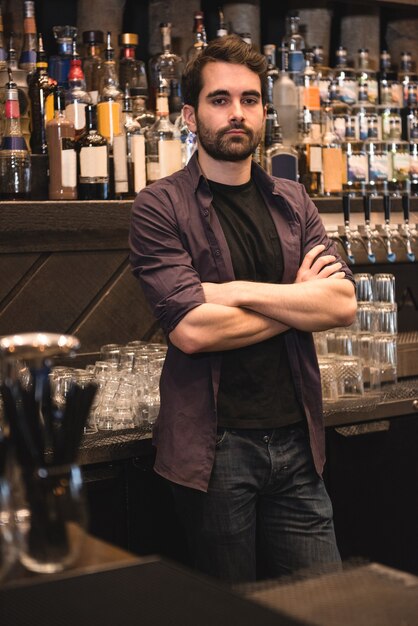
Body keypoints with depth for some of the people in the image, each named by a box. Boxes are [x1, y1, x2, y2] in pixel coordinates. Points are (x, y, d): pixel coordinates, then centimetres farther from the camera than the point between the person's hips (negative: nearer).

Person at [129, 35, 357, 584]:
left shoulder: (292, 203, 10)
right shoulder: (161, 207, -5)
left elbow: (343, 304, -3)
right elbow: (191, 329, -17)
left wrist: (240, 292, -14)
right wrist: (298, 300, -6)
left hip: (296, 440, 4)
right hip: (215, 447, -4)